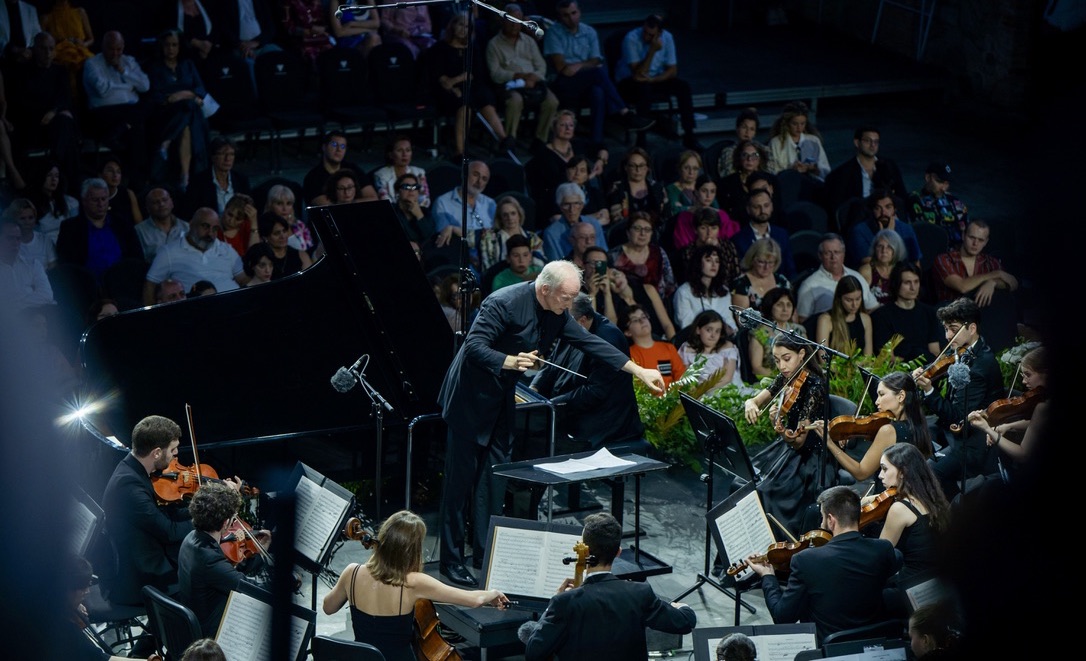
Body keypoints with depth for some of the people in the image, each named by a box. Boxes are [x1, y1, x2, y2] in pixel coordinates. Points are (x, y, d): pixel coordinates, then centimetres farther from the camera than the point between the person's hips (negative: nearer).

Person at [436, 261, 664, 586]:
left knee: (496, 476, 7)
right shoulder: (503, 303, -25)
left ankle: (486, 551, 14)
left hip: (501, 400, 8)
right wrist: (510, 361, -45)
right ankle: (451, 559, 2)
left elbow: (589, 342, 4)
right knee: (461, 477, -4)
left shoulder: (556, 314, -1)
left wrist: (639, 371, 1)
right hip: (471, 398, -8)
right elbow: (474, 346, -28)